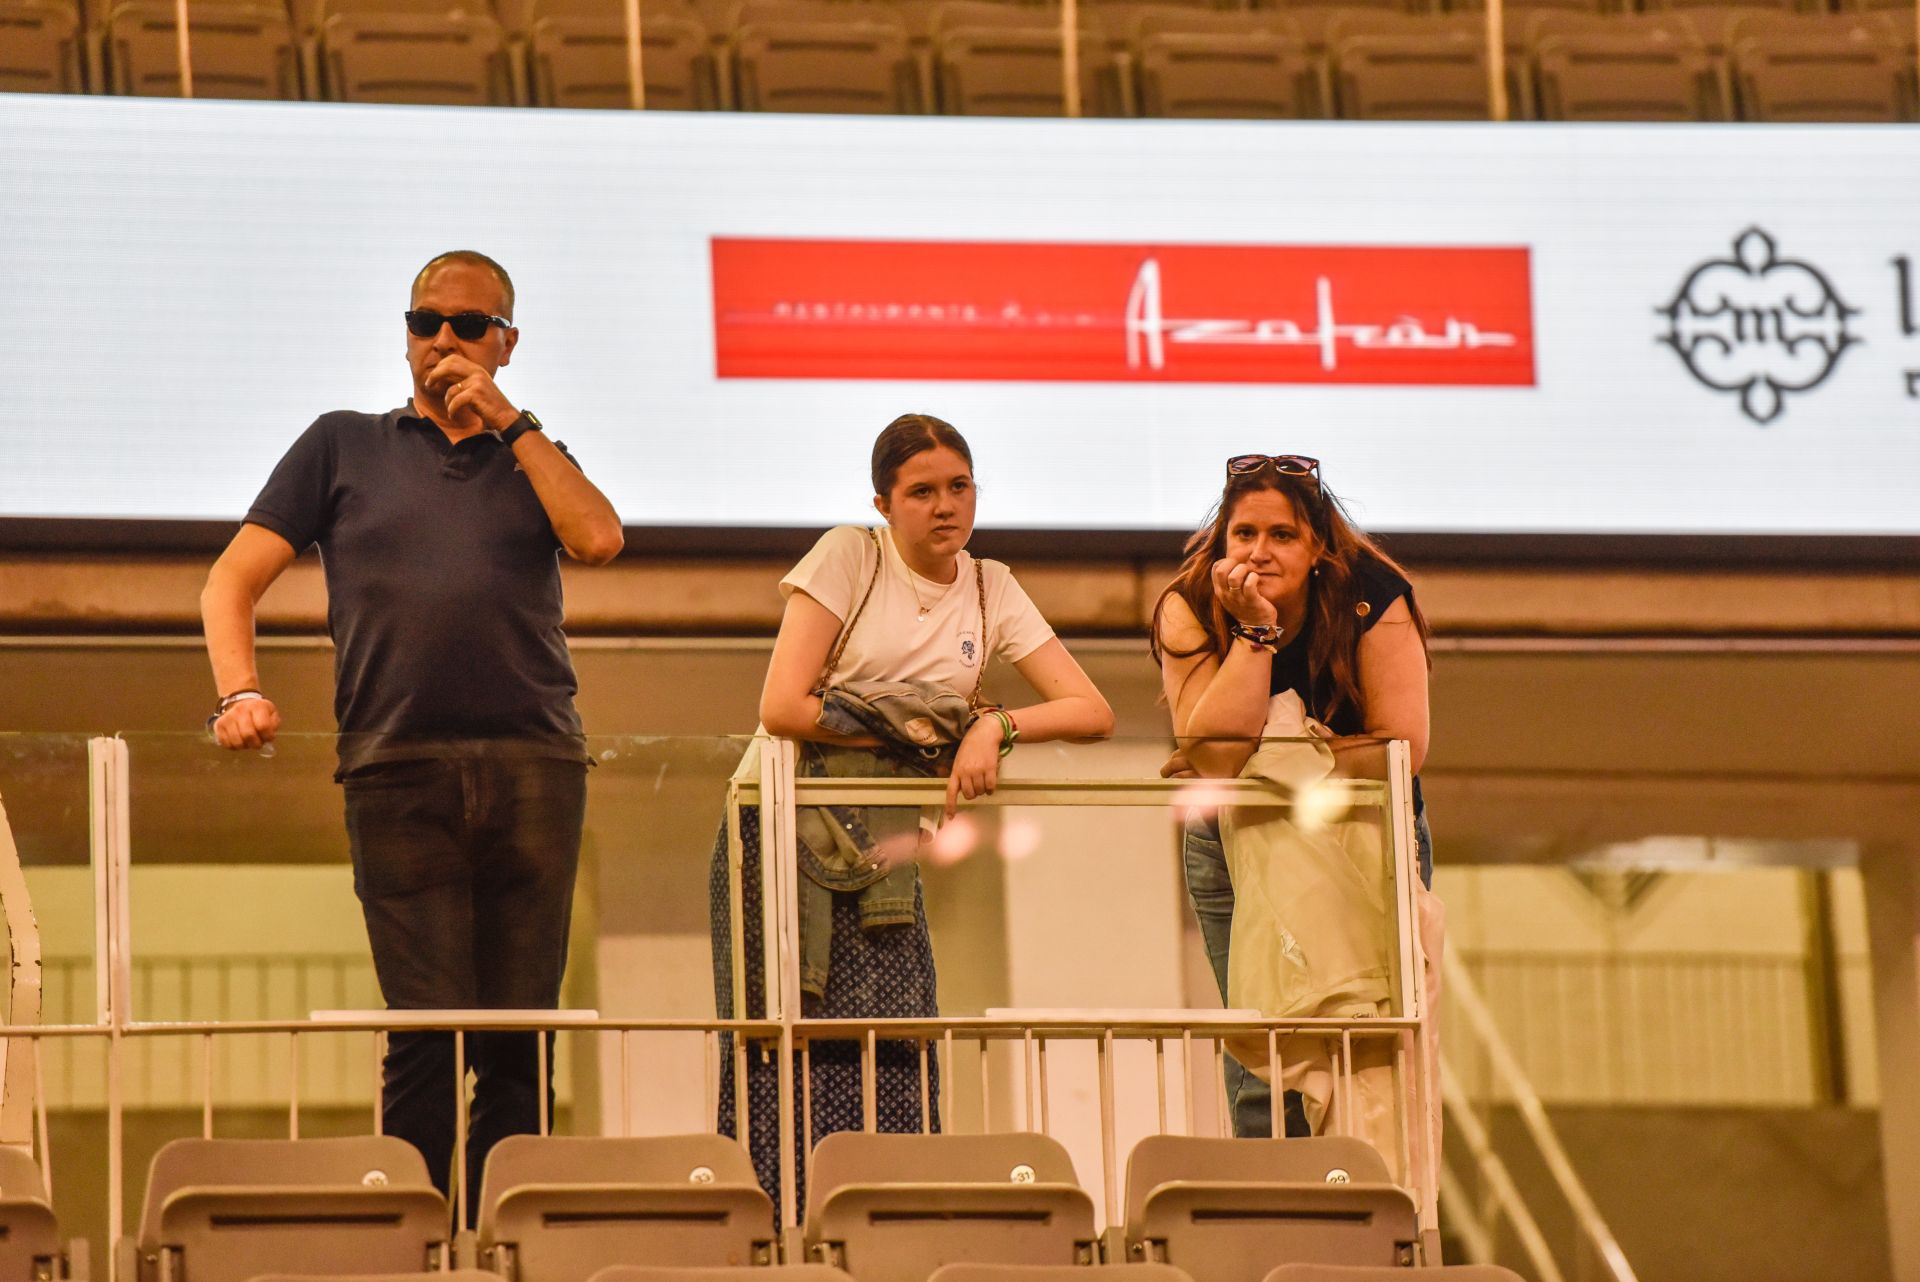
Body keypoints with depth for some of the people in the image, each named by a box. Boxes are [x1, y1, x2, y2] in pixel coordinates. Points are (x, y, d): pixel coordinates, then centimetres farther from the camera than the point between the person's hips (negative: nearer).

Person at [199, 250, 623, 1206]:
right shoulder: (344, 447, 18)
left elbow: (597, 539, -1)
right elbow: (231, 583, 12)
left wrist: (507, 421, 4)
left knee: (519, 1040, -1)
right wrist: (239, 690, -7)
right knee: (428, 1034, -10)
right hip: (397, 769, -2)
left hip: (535, 765, 2)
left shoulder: (534, 459, 22)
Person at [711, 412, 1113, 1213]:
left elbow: (1092, 711, 3)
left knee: (893, 1062, -5)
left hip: (883, 847, 4)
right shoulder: (848, 557, -3)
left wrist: (996, 726, -13)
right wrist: (912, 732, -8)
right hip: (785, 827, -4)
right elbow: (781, 707, -13)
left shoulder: (990, 591, 10)